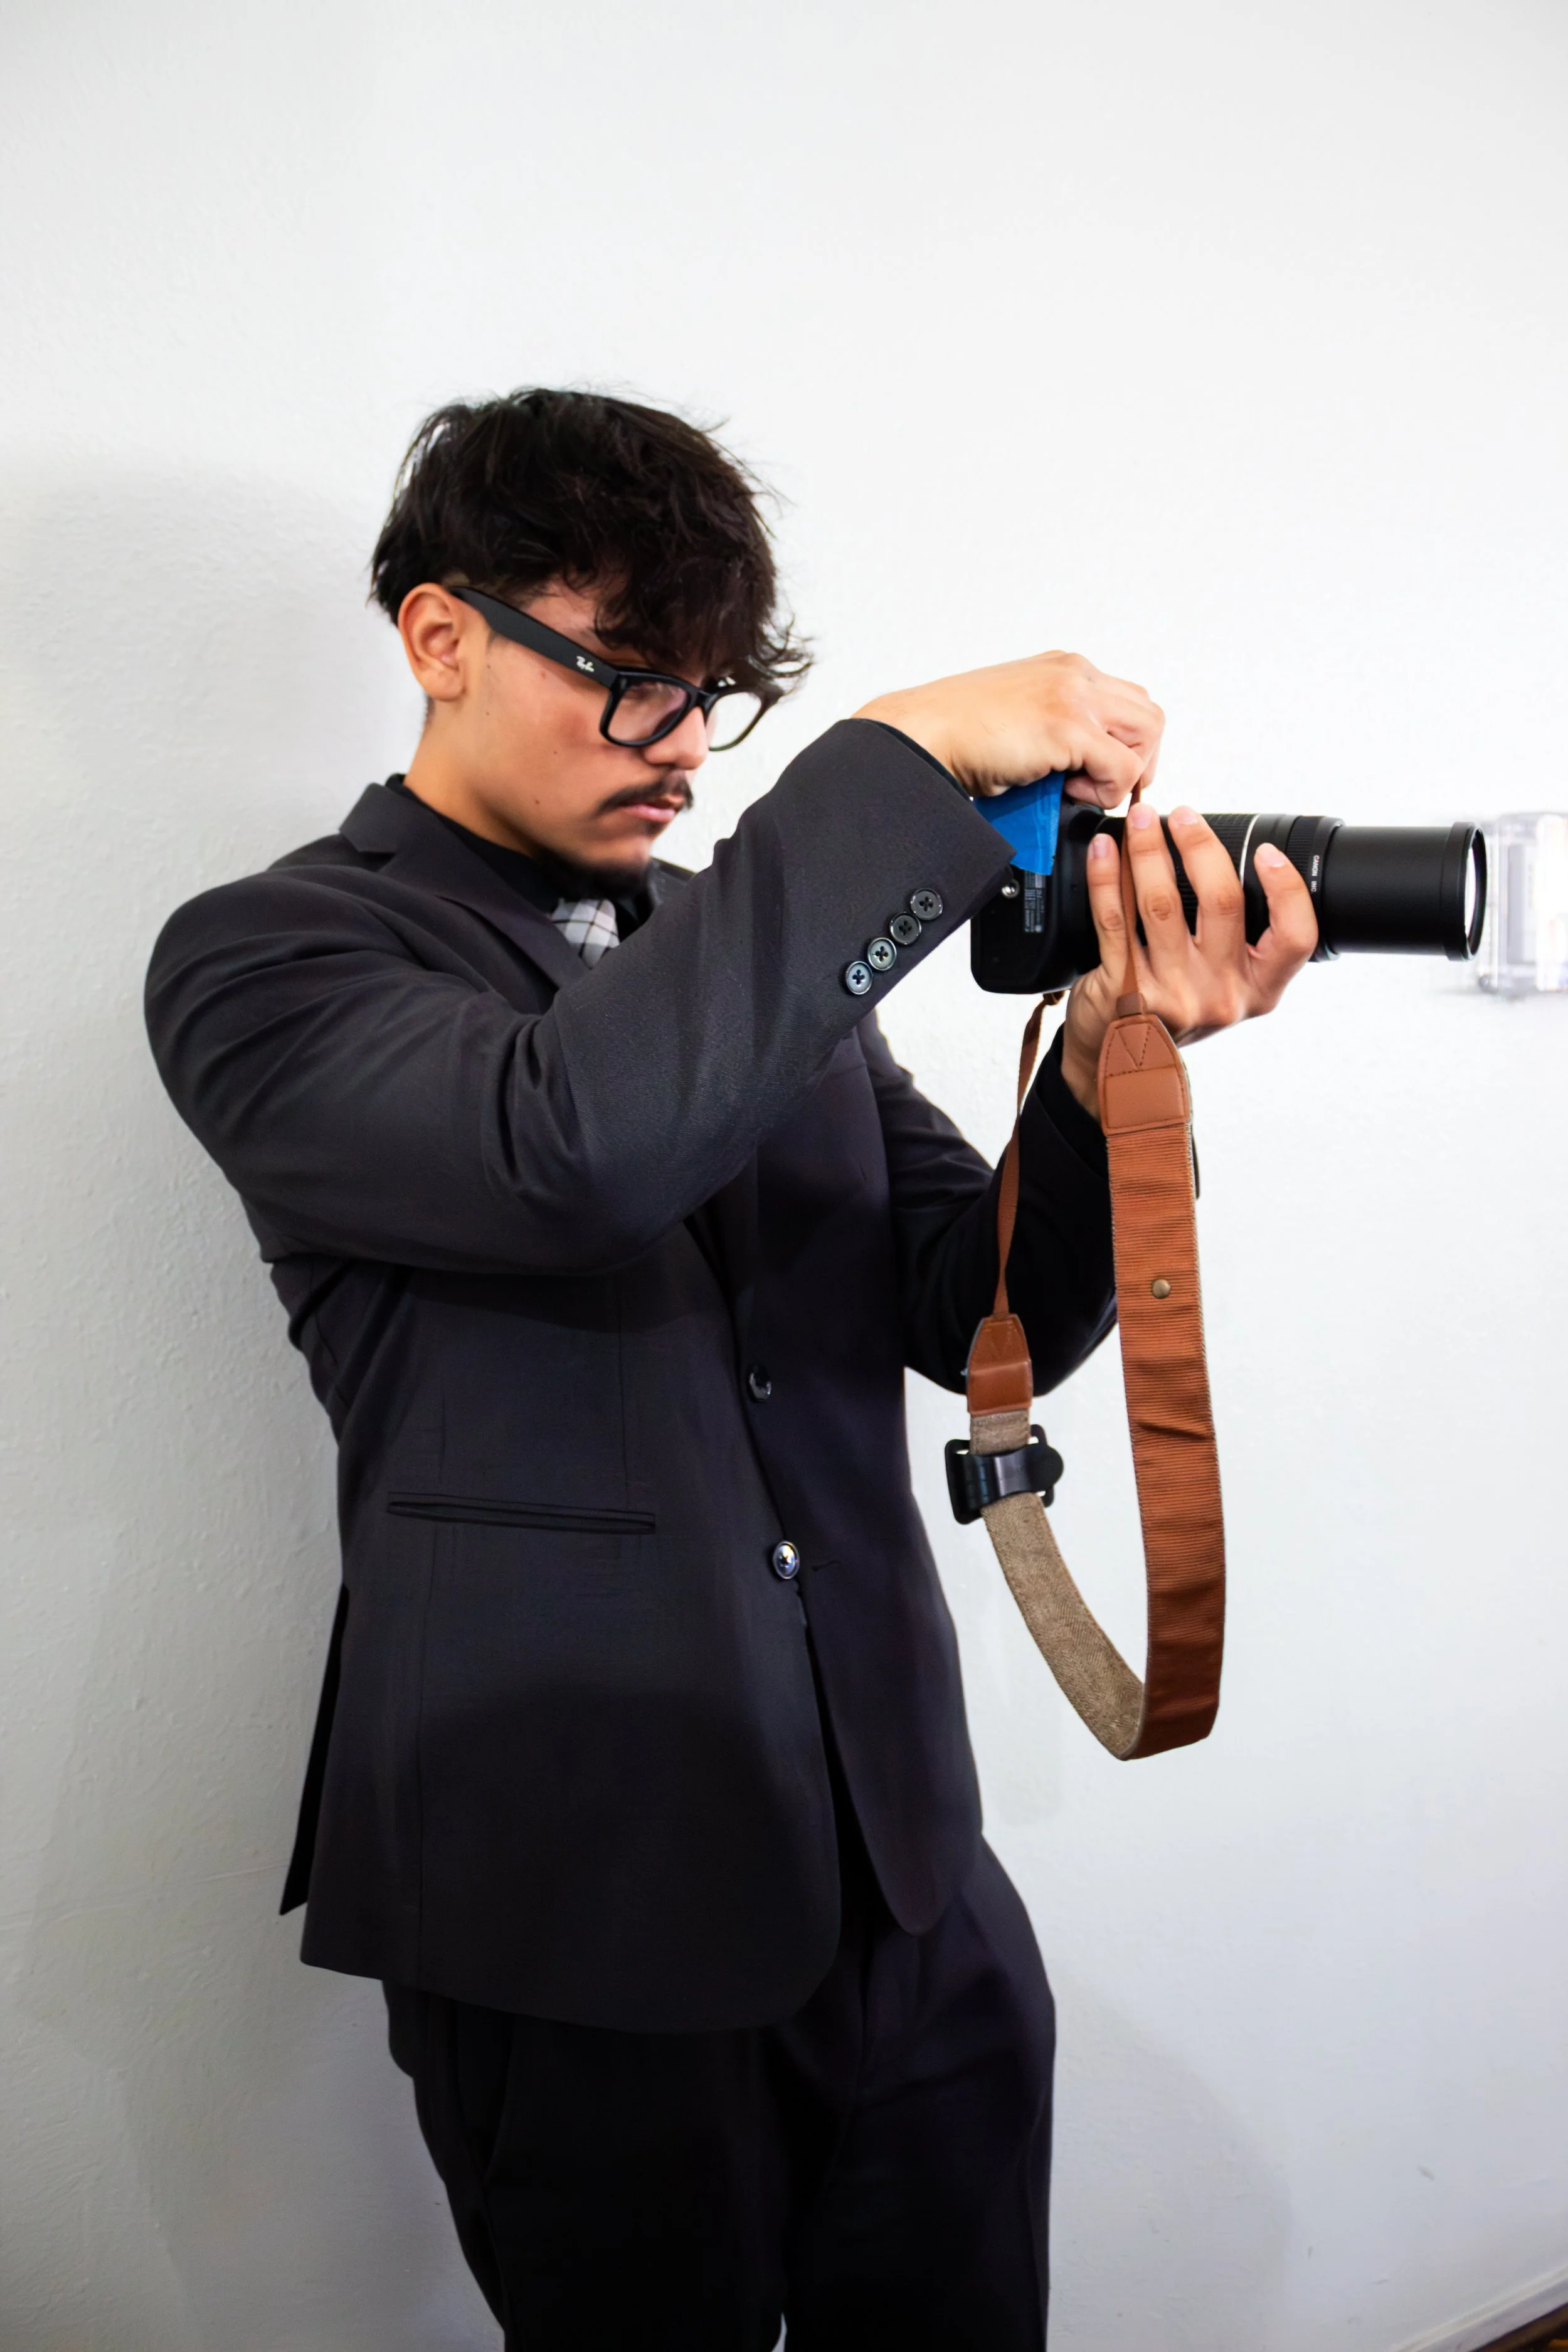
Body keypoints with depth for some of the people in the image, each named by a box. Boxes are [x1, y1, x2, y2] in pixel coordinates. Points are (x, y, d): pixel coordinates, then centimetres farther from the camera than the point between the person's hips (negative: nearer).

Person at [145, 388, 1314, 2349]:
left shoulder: (769, 935, 10)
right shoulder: (263, 962, -7)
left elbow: (986, 1315, 2)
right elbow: (574, 1145, -29)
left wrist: (1109, 1065, -17)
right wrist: (907, 762, -23)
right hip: (587, 1930, -5)